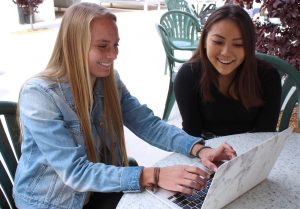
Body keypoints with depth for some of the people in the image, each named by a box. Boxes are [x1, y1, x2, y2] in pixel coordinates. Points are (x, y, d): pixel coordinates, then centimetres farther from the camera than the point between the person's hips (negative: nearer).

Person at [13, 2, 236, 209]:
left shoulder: (109, 79, -5)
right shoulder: (39, 95, -24)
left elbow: (148, 124, -8)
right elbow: (75, 172, -28)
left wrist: (199, 149, -23)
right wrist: (153, 176, -36)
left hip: (99, 190, 5)